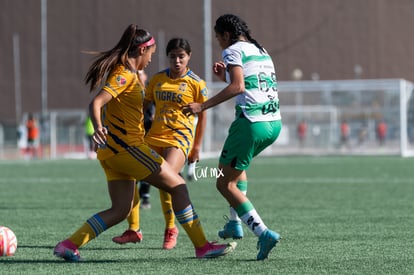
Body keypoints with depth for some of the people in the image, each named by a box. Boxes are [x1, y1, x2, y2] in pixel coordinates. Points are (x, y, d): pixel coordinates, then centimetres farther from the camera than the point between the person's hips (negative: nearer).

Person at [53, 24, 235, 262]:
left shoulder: (127, 73, 16)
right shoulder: (125, 74, -13)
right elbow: (96, 103, -25)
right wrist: (98, 128, -42)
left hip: (113, 152, 10)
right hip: (126, 146, -10)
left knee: (120, 210, 8)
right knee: (178, 186, -2)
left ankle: (69, 244, -2)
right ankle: (202, 246, 1)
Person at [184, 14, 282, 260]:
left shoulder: (233, 50, -3)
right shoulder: (261, 51, 21)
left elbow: (238, 87, -18)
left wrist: (203, 106, -19)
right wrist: (227, 76, 28)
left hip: (252, 123, -9)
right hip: (275, 122, 9)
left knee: (225, 184, 0)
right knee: (236, 165, 33)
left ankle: (263, 232, -14)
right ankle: (235, 223, 28)